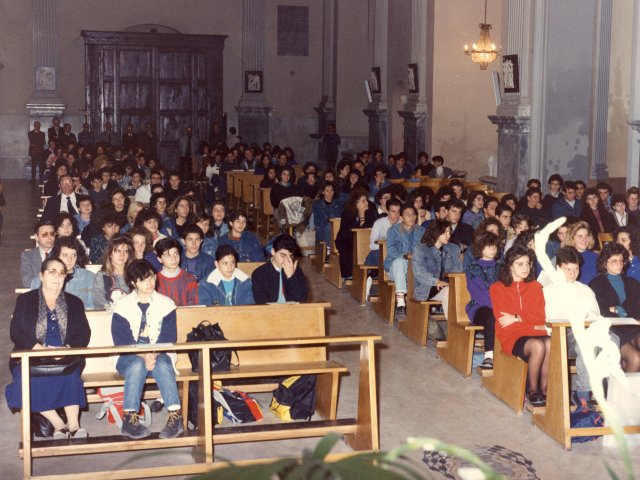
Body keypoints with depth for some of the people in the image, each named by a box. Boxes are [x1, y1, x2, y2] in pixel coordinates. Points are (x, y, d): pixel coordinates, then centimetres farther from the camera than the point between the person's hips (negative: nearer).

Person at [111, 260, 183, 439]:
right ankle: (129, 419, -37)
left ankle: (175, 417, -39)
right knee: (137, 365, -35)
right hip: (130, 357, 0)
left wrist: (154, 355, -22)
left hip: (159, 355, 1)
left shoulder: (166, 304, 6)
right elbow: (121, 341, -6)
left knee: (163, 365, -34)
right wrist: (143, 355, -22)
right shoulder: (123, 305, 3)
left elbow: (168, 338, -2)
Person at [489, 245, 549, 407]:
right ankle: (532, 390, -16)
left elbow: (541, 315, 9)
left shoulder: (535, 286, 19)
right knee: (538, 346, -35)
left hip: (535, 332, 3)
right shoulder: (497, 288, 8)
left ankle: (544, 388, -18)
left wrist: (517, 318, -4)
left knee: (550, 344, -33)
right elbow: (502, 318, -1)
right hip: (511, 336, -3)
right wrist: (533, 324, -5)